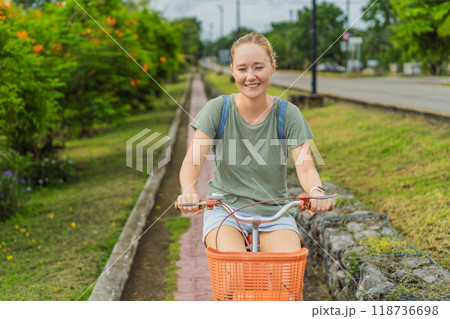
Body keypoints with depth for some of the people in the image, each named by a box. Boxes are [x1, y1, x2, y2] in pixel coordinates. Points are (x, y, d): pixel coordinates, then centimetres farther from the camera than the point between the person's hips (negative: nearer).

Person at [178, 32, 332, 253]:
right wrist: (189, 193, -38)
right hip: (224, 208, -1)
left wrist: (316, 191, -38)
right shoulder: (217, 109, -6)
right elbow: (191, 162, -15)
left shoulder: (288, 114, -4)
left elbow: (305, 168, -14)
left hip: (274, 212, 1)